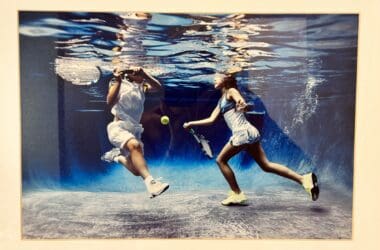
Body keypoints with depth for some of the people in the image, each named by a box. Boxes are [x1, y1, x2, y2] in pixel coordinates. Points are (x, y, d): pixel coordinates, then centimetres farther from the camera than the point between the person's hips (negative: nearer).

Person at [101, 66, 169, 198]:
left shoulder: (142, 87, 11)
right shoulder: (119, 84, 2)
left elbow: (159, 87, -9)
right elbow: (110, 102, -17)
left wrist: (144, 74, -22)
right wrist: (118, 81, -24)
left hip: (134, 130, 5)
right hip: (118, 128, -5)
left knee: (137, 170, 6)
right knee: (135, 145, -38)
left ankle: (117, 155, 33)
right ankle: (150, 181, -47)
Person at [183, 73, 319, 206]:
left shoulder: (231, 91, 2)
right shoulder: (221, 101, 25)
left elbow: (243, 103, -18)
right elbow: (211, 119, 24)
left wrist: (242, 105, -41)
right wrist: (191, 123, 24)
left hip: (243, 132, -9)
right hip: (246, 133, 9)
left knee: (221, 160, 2)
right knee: (266, 165, 6)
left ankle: (237, 195, 6)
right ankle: (304, 178, 3)